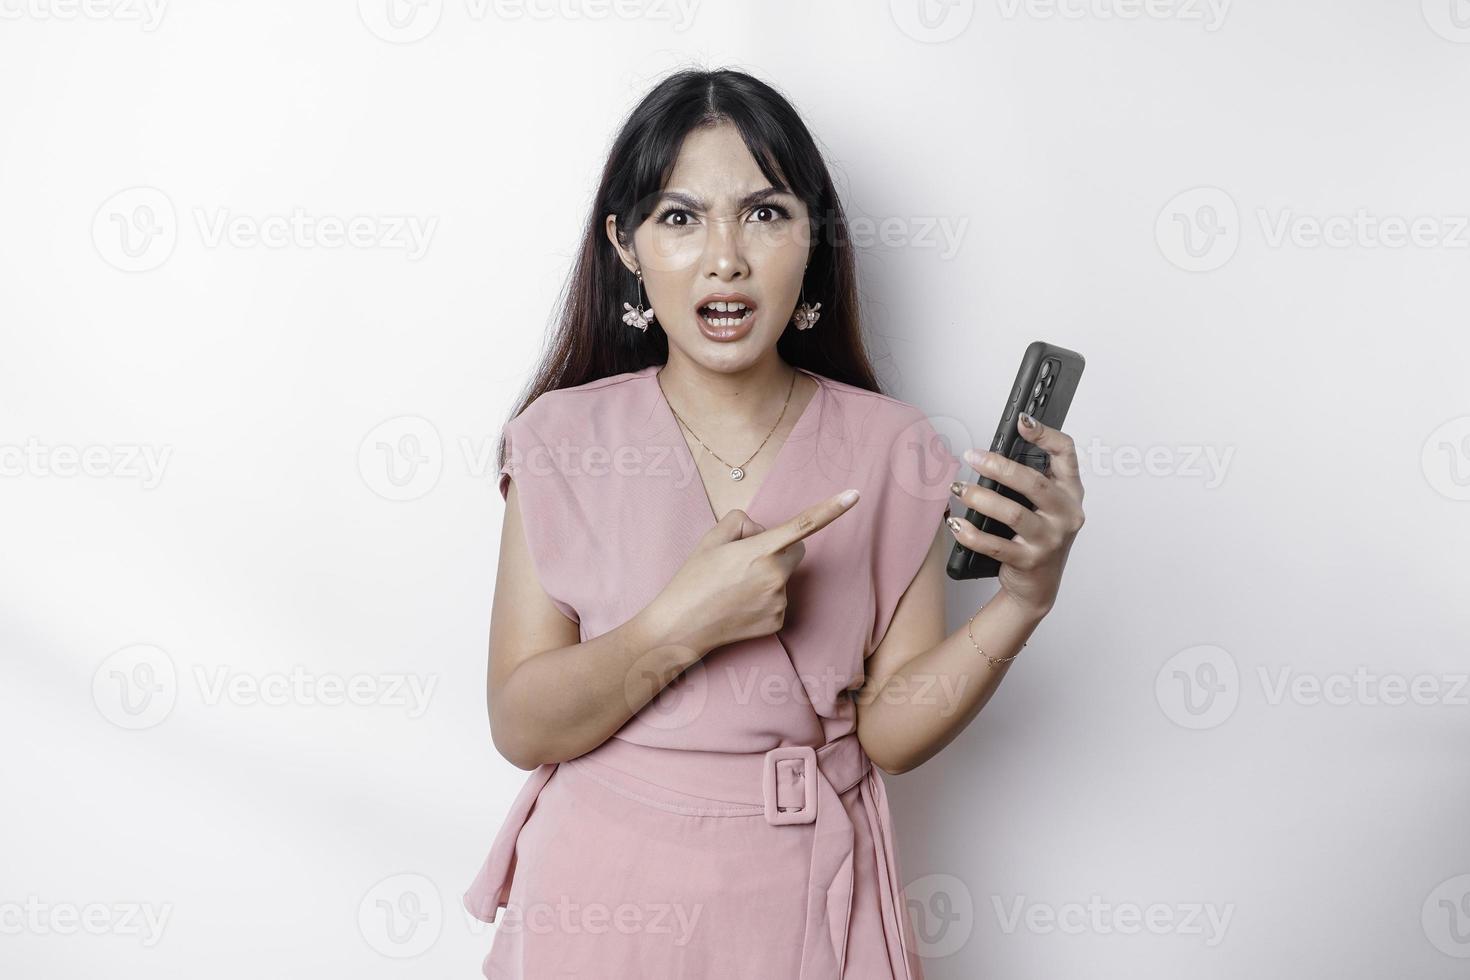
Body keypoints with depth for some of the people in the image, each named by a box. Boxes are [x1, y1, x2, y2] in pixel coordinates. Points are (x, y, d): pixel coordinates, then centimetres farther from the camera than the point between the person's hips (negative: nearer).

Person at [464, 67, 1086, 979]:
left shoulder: (891, 451, -5)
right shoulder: (563, 441, -7)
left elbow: (891, 730, -8)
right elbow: (521, 727, -10)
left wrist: (1025, 599, -22)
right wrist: (682, 625, -24)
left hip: (804, 901, 1)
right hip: (602, 891, 0)